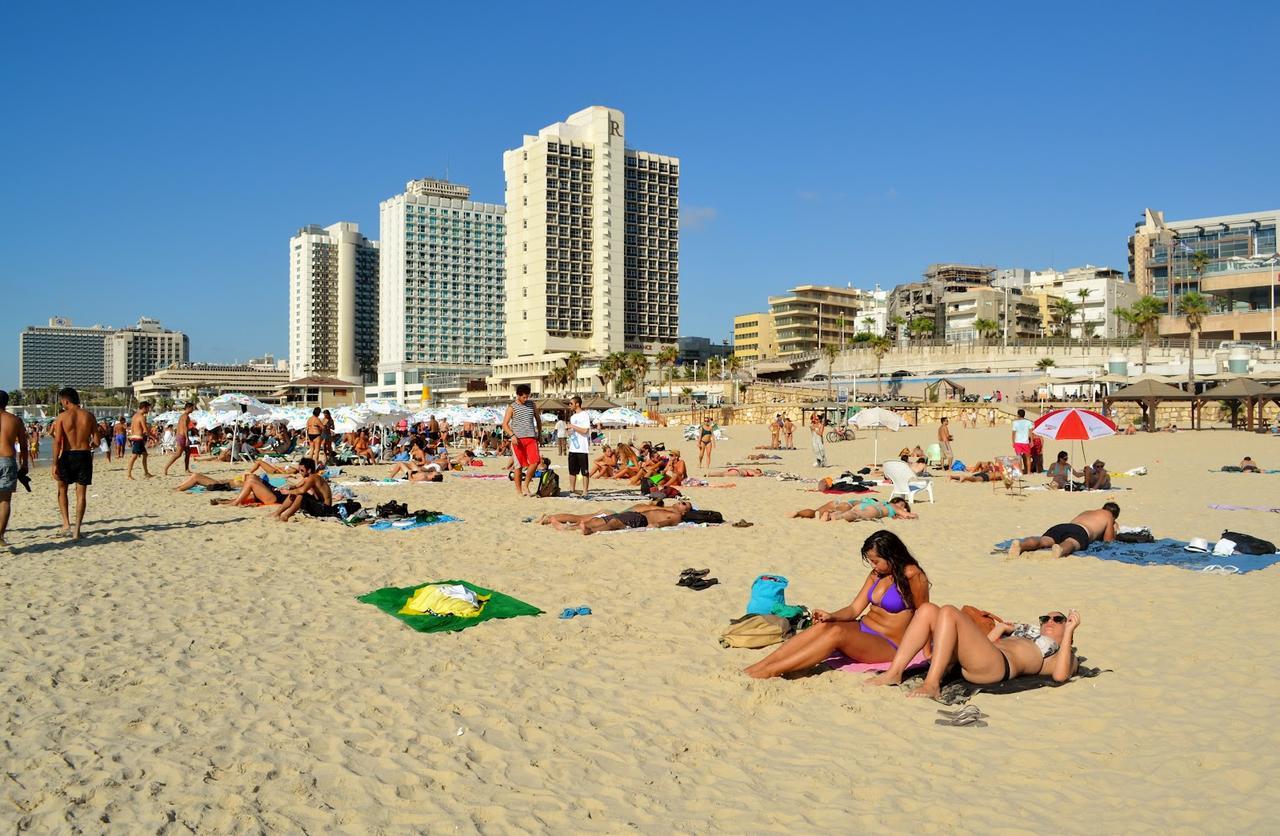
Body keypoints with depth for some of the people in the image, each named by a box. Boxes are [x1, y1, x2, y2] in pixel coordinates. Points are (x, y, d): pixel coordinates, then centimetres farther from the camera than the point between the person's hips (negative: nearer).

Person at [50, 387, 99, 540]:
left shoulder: (62, 417, -6)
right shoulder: (89, 416, 1)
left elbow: (57, 442, -11)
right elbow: (96, 441, 0)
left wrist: (55, 464, -9)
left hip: (67, 456, -2)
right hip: (85, 455, 2)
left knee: (62, 489, 19)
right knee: (81, 493, 7)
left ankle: (66, 524, 9)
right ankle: (77, 530, 6)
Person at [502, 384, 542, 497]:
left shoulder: (532, 405, 12)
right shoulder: (512, 408, 0)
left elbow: (538, 419, 23)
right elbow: (504, 424, -4)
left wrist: (539, 433, 17)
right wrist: (512, 435, -18)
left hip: (531, 438, 3)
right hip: (518, 439, -3)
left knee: (535, 461, -12)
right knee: (519, 465, 0)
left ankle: (526, 484, 5)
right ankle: (518, 489, 9)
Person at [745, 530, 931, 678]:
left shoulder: (911, 575, -10)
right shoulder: (876, 575, 12)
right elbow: (854, 609, 7)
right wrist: (831, 616, -11)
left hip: (887, 646, -7)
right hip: (862, 629, 7)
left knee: (837, 632, -32)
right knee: (822, 626, -24)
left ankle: (770, 672, -41)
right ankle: (759, 665, -34)